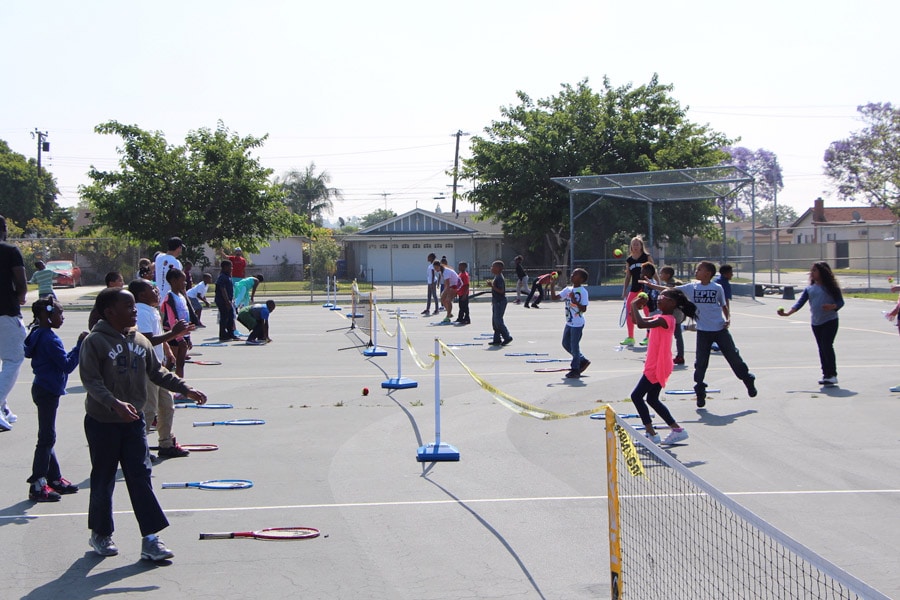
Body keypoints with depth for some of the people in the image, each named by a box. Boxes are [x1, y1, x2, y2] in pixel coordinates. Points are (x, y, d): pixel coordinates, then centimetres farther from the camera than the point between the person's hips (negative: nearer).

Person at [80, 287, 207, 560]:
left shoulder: (140, 341, 7)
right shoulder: (95, 342, -12)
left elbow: (157, 372, 15)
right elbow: (91, 381, -19)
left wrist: (185, 388, 7)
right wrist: (115, 403, -32)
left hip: (133, 421, 5)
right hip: (102, 422, -5)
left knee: (141, 478, 1)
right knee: (103, 479, 7)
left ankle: (151, 539, 0)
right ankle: (101, 534, 25)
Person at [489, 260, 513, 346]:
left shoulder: (499, 278, -18)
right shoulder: (497, 277, 14)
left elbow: (501, 291, -24)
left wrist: (492, 286, -27)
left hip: (500, 302, -11)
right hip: (496, 302, 11)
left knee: (498, 321, -10)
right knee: (494, 321, 11)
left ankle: (507, 337, -3)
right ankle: (497, 339, 15)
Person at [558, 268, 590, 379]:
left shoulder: (583, 292, -14)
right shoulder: (568, 289, 7)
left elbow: (584, 309, -18)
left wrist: (575, 301, -28)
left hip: (577, 324, -8)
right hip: (569, 322, 8)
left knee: (574, 345, -3)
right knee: (566, 343, 15)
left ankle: (575, 369, 10)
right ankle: (582, 360, 30)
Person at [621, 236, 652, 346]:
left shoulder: (647, 257, -1)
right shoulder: (629, 260, 10)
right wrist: (624, 291, 11)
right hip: (634, 289, 4)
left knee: (647, 312, -1)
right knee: (629, 312, -2)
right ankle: (630, 338, 6)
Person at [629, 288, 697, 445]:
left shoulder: (665, 319, -21)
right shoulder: (661, 317, 11)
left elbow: (642, 324, -36)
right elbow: (637, 320, 16)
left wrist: (634, 306, -23)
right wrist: (636, 307, -1)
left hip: (657, 367, -10)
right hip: (656, 366, 10)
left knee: (636, 396, -8)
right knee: (652, 399, 17)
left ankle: (651, 433, -6)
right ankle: (677, 429, 20)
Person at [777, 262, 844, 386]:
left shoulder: (831, 286, -2)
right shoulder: (809, 289, 10)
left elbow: (840, 302, -2)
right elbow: (800, 303, 3)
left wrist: (833, 306, -23)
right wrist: (788, 312, -11)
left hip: (830, 321, -5)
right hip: (816, 323, 5)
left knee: (827, 346, -15)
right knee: (822, 349, 8)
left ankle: (832, 375, -12)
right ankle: (826, 374, 15)